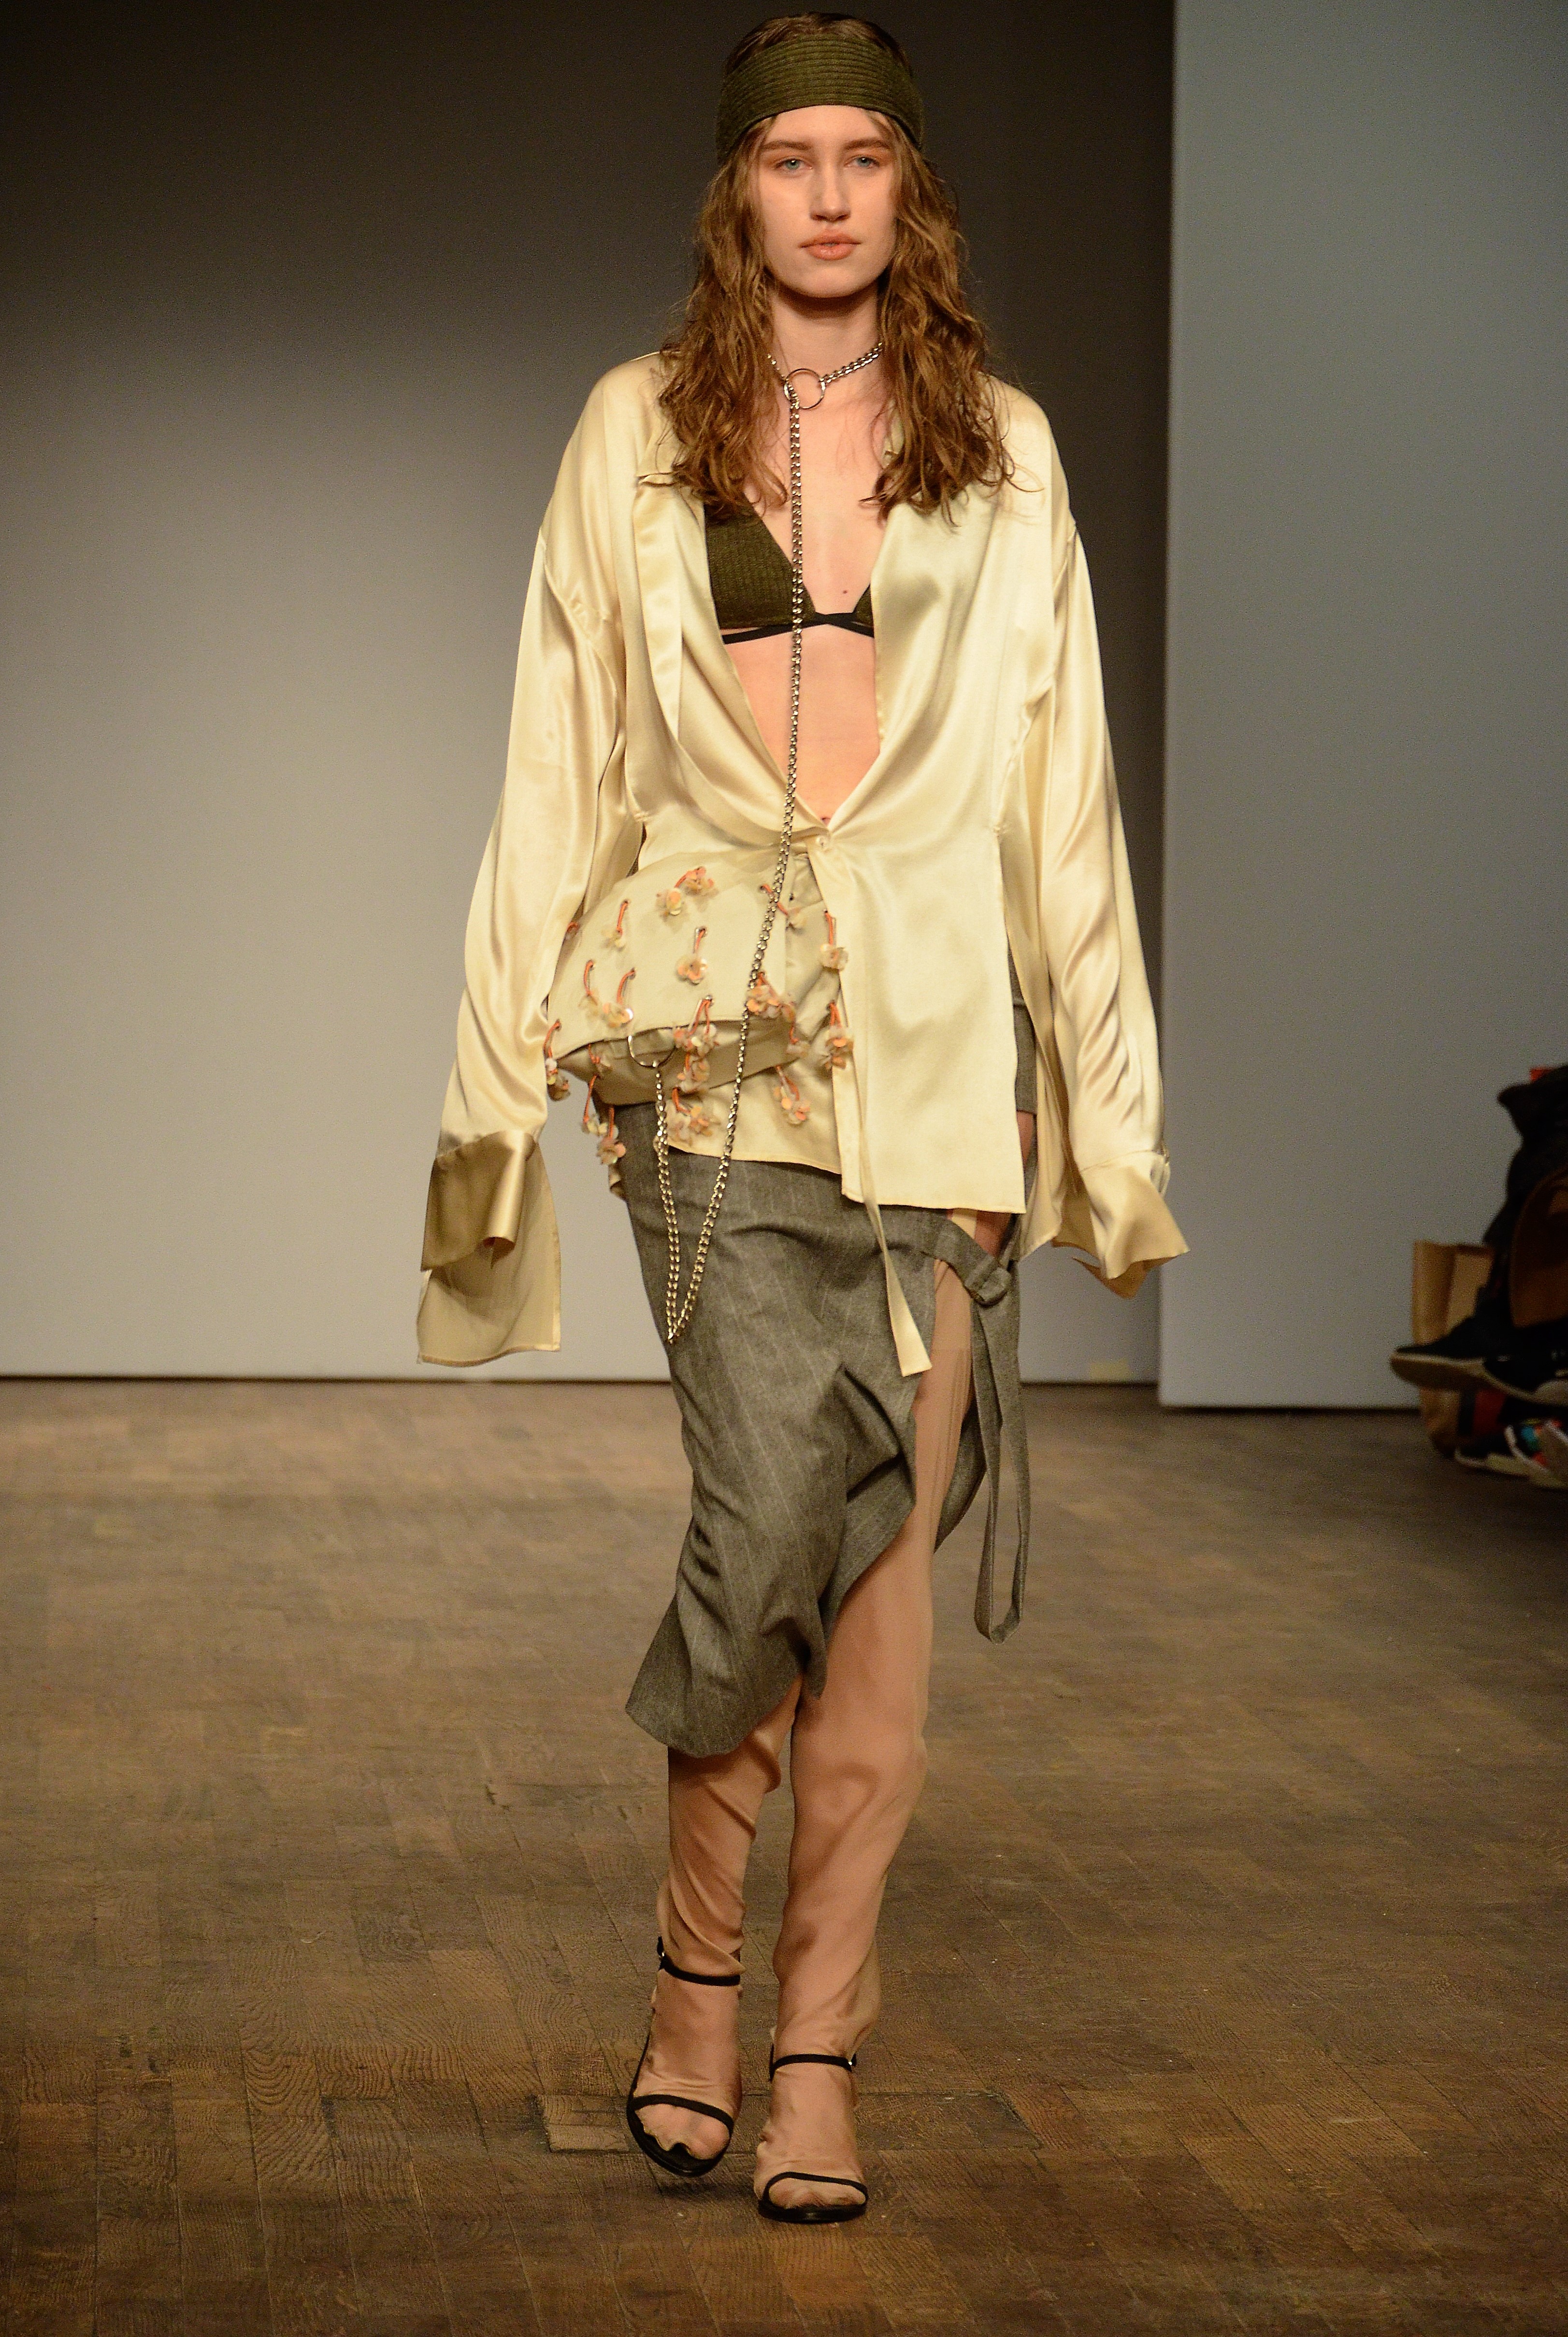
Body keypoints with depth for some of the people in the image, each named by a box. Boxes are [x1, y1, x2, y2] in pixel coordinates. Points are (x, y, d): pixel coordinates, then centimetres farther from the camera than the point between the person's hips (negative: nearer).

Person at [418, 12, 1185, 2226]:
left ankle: (816, 2041, 8)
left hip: (937, 1037, 1)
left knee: (883, 1543, -2)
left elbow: (1057, 780, 11)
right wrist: (517, 1061, 5)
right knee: (773, 1502, -14)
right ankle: (703, 1970, 7)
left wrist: (1090, 1107, 6)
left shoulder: (1001, 451, 11)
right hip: (711, 1023, -1)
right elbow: (563, 765, 10)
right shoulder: (635, 432, 9)